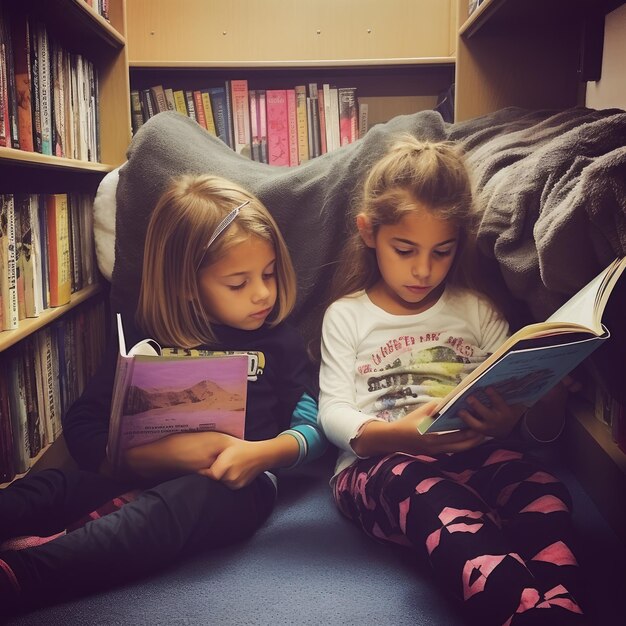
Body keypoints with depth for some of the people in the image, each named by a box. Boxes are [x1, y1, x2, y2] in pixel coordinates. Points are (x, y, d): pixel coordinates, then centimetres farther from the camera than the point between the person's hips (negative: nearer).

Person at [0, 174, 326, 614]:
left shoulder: (278, 342, 10)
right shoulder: (146, 341, 11)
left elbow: (314, 426, 7)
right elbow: (83, 428, 4)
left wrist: (265, 453, -16)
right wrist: (161, 453, -16)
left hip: (239, 485, -2)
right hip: (146, 475, 3)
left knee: (175, 505, -36)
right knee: (51, 488, -25)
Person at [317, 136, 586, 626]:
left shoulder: (477, 310, 20)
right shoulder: (347, 316, 15)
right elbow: (334, 412, 3)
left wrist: (511, 417, -15)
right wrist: (397, 435, -20)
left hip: (473, 454, 3)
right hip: (376, 461, -2)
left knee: (544, 491, -31)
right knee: (427, 490, -38)